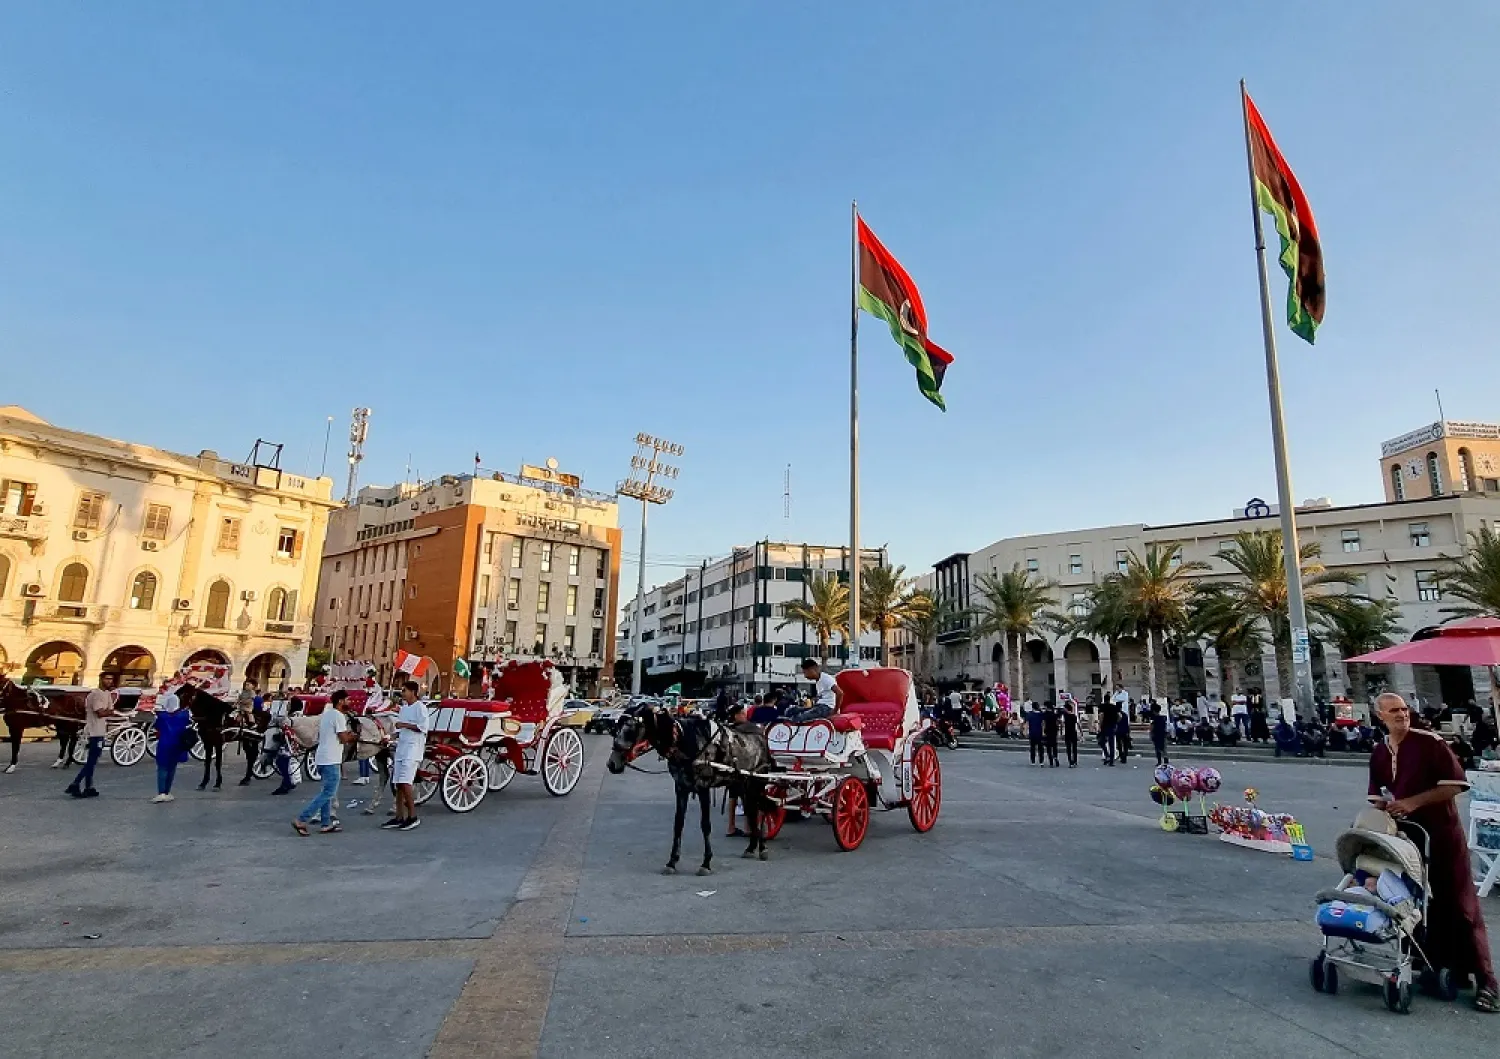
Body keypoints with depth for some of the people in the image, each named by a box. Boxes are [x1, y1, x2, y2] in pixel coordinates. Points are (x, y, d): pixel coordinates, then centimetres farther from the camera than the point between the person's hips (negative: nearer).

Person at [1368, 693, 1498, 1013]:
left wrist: (1413, 802, -19)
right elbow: (1378, 796, 16)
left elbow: (1455, 784, -15)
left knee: (1460, 905, -1)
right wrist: (1384, 809, -3)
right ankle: (1438, 965, 23)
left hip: (1443, 835, -5)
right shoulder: (1378, 755, 6)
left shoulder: (1430, 743, -11)